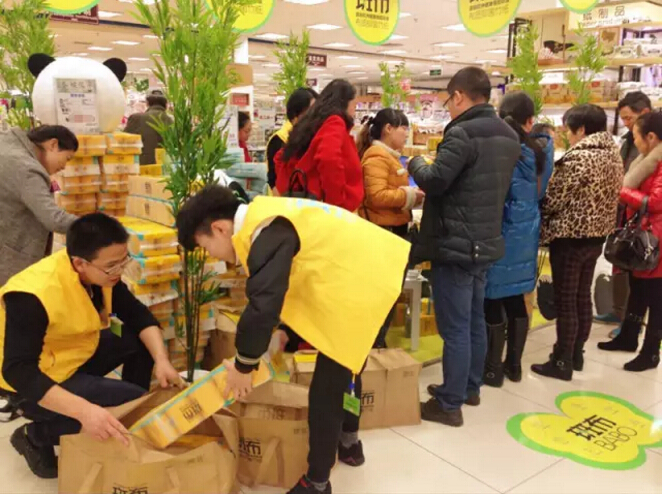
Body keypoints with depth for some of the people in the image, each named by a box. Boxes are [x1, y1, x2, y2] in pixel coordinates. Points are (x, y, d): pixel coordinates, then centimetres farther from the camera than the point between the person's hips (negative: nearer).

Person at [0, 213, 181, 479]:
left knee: (143, 341, -6)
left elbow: (137, 314, -4)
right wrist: (84, 410, -45)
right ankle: (35, 436, -3)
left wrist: (161, 360, -21)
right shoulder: (32, 296, -33)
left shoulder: (101, 272, -10)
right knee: (133, 402, -18)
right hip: (39, 381, -8)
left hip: (78, 354, 8)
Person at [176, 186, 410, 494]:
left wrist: (243, 366, -12)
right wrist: (283, 332, 24)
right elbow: (284, 287, 22)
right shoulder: (264, 220, 10)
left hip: (363, 283, -11)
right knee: (345, 368, 27)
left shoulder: (267, 234, -22)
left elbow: (262, 305, -26)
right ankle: (349, 443, 47)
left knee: (326, 390, 0)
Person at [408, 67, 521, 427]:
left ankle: (449, 404, 9)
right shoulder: (508, 136, 10)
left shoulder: (463, 133, -18)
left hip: (455, 245, -9)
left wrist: (416, 164, -1)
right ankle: (470, 387, 33)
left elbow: (434, 182, -22)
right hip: (486, 243, 9)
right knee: (475, 320, 19)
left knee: (455, 327, -1)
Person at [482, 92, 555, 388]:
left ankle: (493, 369, 12)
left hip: (499, 234, -5)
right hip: (526, 234, 6)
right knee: (516, 299, 15)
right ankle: (514, 364, 25)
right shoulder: (543, 148, 2)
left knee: (493, 301, 3)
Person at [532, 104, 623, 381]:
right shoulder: (613, 155, 7)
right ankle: (576, 355, 28)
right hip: (596, 236, 9)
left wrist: (542, 229, 2)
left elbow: (553, 200, -16)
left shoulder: (578, 159, -20)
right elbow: (610, 198, 14)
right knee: (582, 297, 16)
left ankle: (562, 363, 9)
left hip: (571, 237, -9)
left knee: (565, 301, 0)